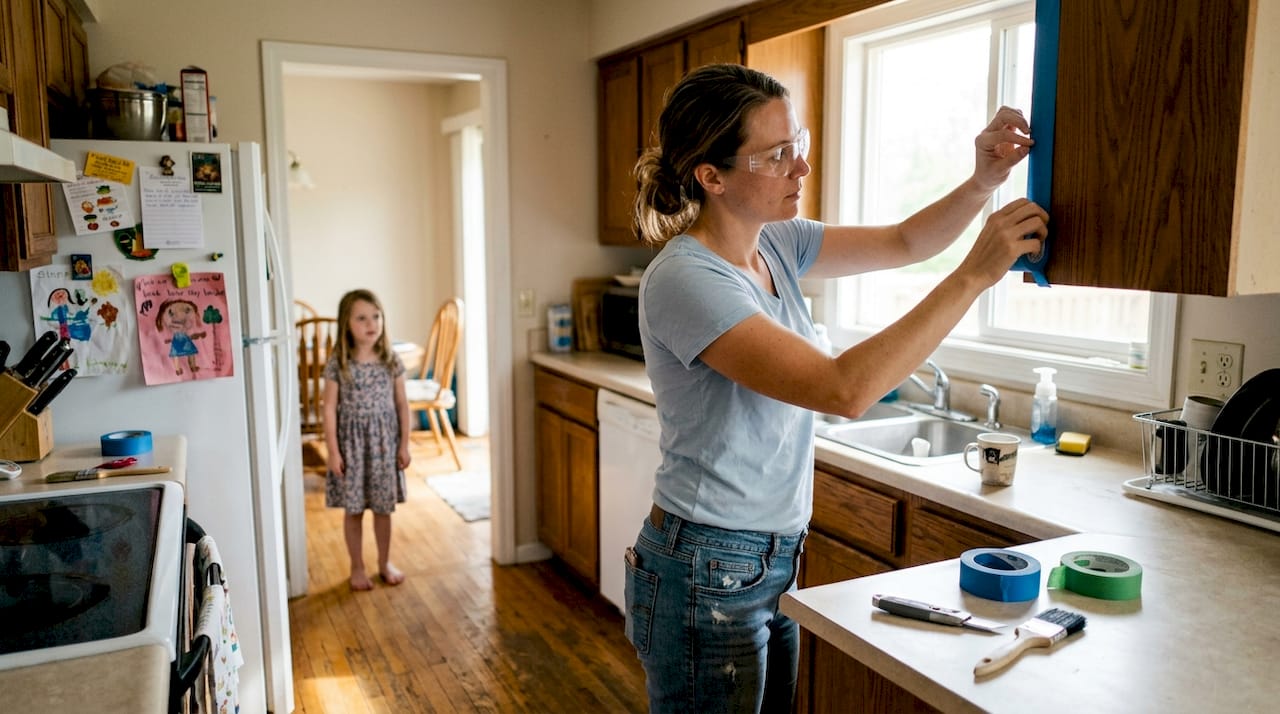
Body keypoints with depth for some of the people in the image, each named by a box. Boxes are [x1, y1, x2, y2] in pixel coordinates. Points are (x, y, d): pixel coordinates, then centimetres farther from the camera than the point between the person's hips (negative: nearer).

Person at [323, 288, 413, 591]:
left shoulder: (391, 361, -3)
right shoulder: (337, 364, -9)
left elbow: (401, 404, 2)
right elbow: (330, 408, -7)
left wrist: (404, 444, 0)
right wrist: (333, 451, -9)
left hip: (384, 441, 2)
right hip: (351, 441, -2)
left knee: (383, 507, 12)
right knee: (353, 509, 9)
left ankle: (385, 562, 30)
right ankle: (357, 567, 25)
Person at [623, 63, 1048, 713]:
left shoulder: (777, 243, 2)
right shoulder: (684, 280, -25)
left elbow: (904, 243, 10)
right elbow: (844, 390, -31)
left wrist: (983, 181, -9)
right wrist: (974, 274, -27)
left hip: (775, 562, 8)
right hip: (708, 579, -8)